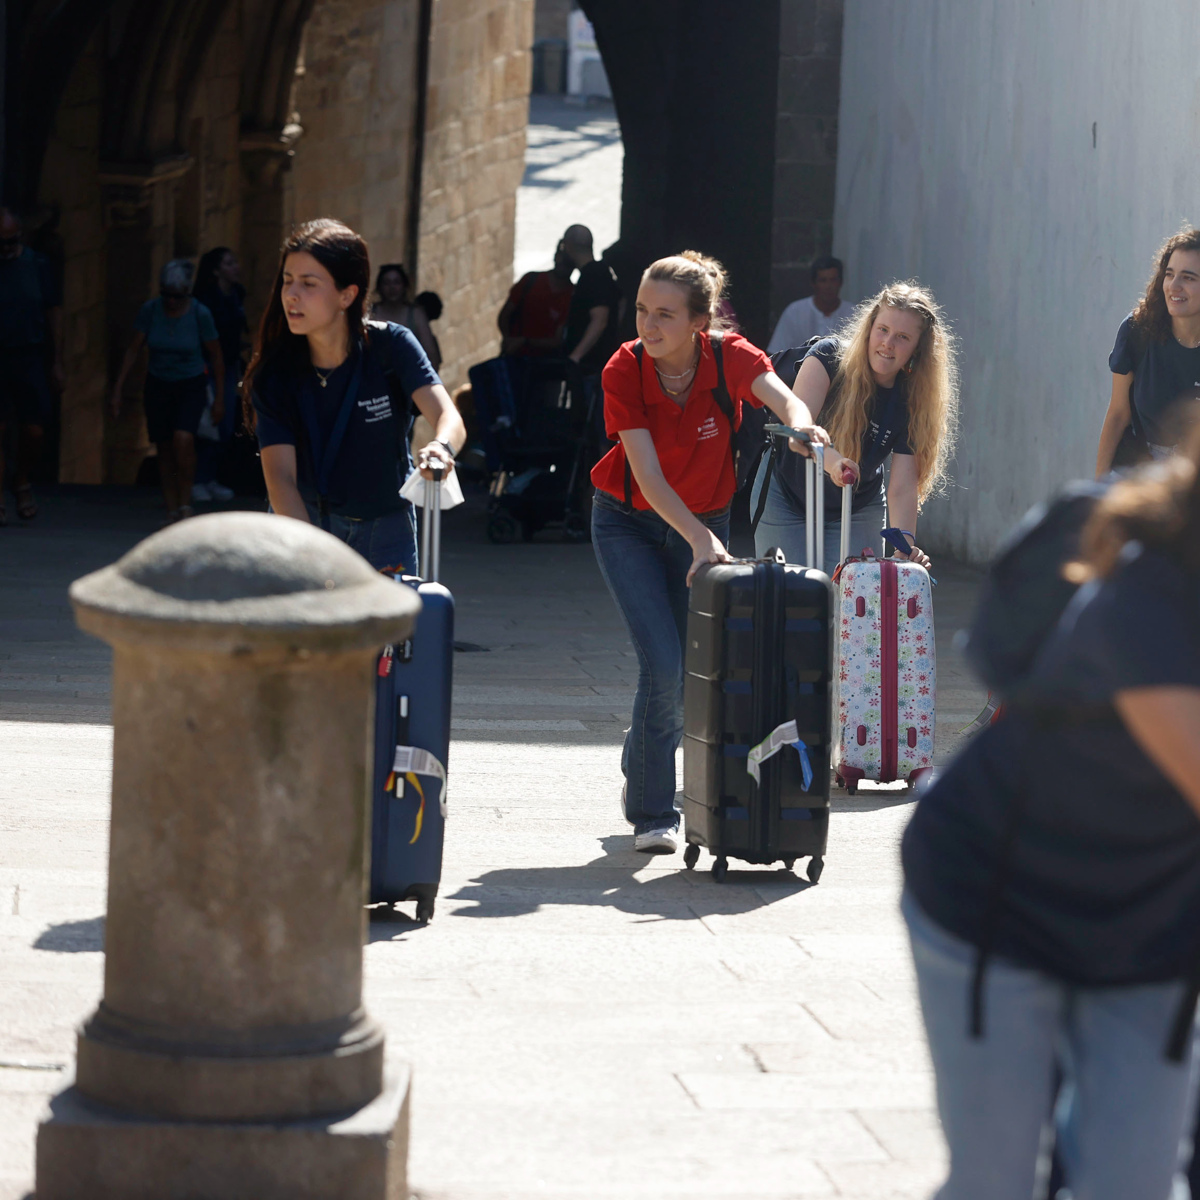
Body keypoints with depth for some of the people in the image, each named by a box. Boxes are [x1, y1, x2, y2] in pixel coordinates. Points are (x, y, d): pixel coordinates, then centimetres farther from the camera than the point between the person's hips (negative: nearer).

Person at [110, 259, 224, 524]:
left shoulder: (200, 314, -12)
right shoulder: (150, 310, -8)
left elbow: (216, 356, -2)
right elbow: (133, 350, 0)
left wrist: (219, 398, 0)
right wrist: (118, 389, -2)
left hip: (191, 385, -3)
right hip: (158, 385, 3)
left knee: (183, 438, -24)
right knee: (164, 448, 0)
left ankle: (185, 500, -10)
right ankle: (172, 510, 8)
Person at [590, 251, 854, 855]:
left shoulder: (730, 357, -19)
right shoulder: (624, 372, -22)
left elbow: (783, 398, -38)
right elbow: (648, 477, -27)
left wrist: (801, 425, -61)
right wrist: (700, 539, -40)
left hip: (704, 525, 2)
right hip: (629, 524, -2)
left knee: (693, 671, 3)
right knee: (663, 663, -16)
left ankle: (639, 774, 33)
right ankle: (651, 814, -3)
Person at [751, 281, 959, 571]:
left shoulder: (912, 403, -15)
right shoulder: (830, 357, -20)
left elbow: (902, 488, -20)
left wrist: (905, 543, -38)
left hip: (857, 511, 2)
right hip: (786, 500, -2)